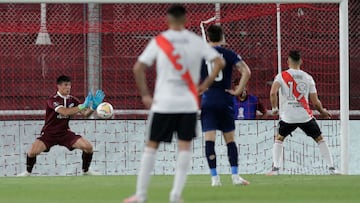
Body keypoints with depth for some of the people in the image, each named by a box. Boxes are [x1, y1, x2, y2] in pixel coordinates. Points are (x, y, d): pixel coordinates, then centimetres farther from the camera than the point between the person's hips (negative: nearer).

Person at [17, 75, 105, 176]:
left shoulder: (72, 100, -2)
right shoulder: (53, 100, -20)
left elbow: (85, 113, -8)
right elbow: (64, 112, -37)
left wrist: (93, 106, -28)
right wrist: (82, 106, -45)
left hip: (65, 133, 5)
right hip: (49, 133, -4)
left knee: (88, 147, -11)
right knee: (33, 151, -27)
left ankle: (85, 171, 12)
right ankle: (28, 172, 1)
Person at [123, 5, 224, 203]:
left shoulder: (158, 41, -2)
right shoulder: (196, 41, 3)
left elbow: (138, 68, -7)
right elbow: (219, 62, -1)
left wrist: (145, 95, 0)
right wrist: (204, 85, 4)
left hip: (163, 103, -1)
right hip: (188, 103, 1)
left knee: (151, 146, 8)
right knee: (184, 146, 5)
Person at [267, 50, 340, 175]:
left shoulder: (282, 76, 0)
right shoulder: (308, 77, 5)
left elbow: (273, 93, -16)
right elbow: (315, 102, 4)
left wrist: (274, 108, 0)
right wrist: (323, 112, 22)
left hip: (288, 117, -1)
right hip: (305, 116, 1)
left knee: (279, 139, 21)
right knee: (320, 139, 16)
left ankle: (275, 169, 9)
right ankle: (332, 169, 11)